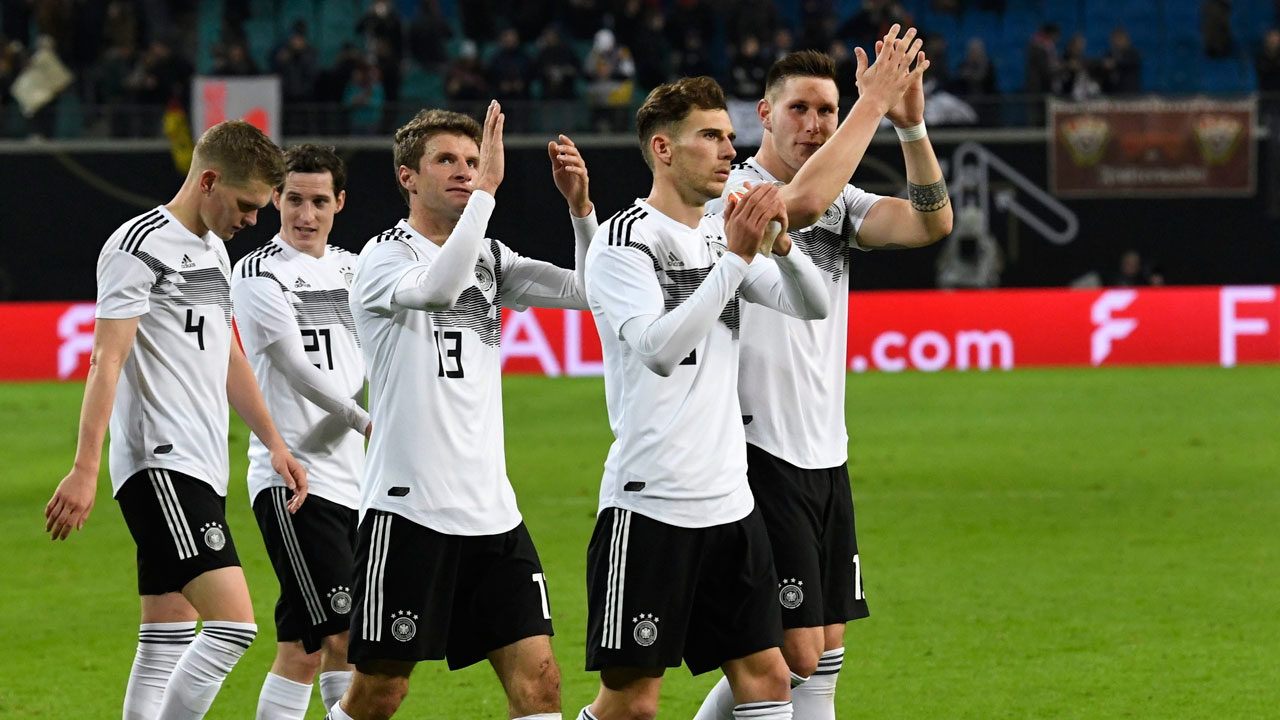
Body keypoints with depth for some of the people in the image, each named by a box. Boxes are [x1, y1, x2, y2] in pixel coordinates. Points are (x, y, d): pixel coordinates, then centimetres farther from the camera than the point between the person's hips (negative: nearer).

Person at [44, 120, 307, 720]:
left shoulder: (213, 248, 18)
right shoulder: (140, 247, -11)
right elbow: (107, 362, -17)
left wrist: (273, 442, 26)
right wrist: (85, 470, -23)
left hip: (200, 468, 10)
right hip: (160, 465, -10)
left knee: (167, 641, 8)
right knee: (233, 624, -18)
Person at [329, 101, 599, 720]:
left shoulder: (488, 259, 14)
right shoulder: (385, 257, -6)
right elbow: (436, 287, -28)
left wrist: (580, 206, -5)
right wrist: (487, 190, -26)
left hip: (490, 508, 6)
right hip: (407, 507, -6)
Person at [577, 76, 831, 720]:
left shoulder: (720, 236, 14)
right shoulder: (624, 243, -9)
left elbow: (812, 306, 9)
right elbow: (659, 347, -24)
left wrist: (780, 245, -11)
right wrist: (736, 258, -26)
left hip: (728, 499, 7)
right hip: (648, 503, -7)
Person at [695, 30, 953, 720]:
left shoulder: (841, 202, 13)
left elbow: (932, 222, 0)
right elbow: (803, 200, -30)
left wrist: (910, 121, -12)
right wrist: (872, 104, -24)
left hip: (825, 456, 8)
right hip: (760, 456, -8)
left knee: (822, 661, 7)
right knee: (794, 655, -11)